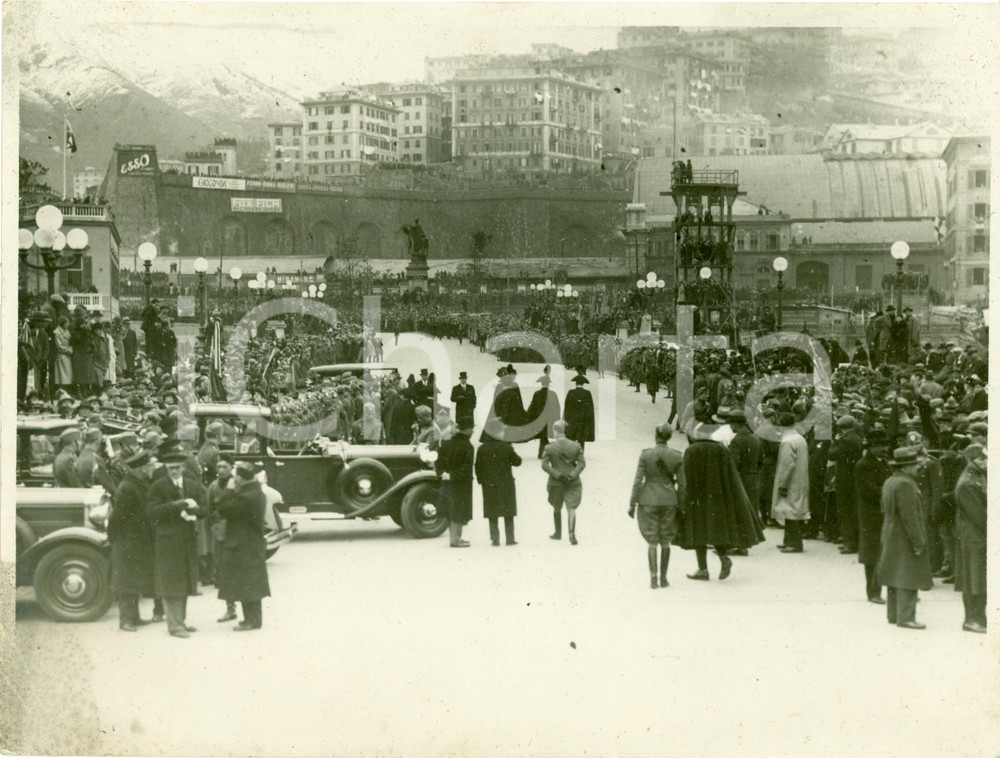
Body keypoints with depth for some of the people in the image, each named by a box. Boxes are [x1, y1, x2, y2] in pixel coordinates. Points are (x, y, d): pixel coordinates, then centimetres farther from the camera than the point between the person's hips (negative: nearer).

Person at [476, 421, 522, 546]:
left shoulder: (482, 449, -2)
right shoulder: (507, 447, -10)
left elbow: (478, 467, 2)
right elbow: (517, 461, 1)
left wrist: (481, 480, 11)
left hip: (489, 485, 2)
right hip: (506, 484, -1)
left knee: (492, 514, 5)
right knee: (508, 513, 7)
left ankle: (495, 539, 2)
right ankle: (510, 538, 8)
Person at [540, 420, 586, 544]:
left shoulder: (549, 447, -7)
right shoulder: (575, 446, -1)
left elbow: (544, 465, -11)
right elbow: (582, 463, -6)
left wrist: (558, 475, -14)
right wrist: (572, 475, -12)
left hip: (556, 483, -1)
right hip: (573, 482, 1)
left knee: (557, 508, 18)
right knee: (571, 508, -2)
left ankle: (558, 533, 31)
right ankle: (572, 533, -19)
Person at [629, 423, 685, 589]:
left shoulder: (645, 455, -8)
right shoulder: (677, 457, -4)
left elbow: (638, 481, -8)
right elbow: (682, 484, -1)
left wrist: (632, 504, -1)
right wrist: (681, 505, 9)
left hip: (649, 500, -1)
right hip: (669, 500, 1)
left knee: (651, 541, 5)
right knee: (665, 541, 12)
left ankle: (653, 577, -4)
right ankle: (663, 578, 15)